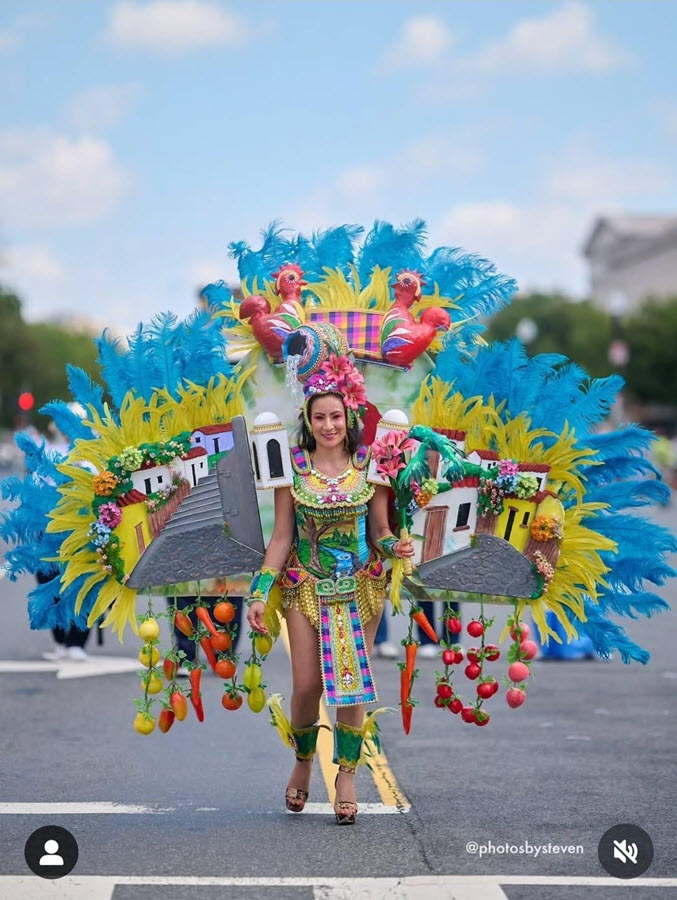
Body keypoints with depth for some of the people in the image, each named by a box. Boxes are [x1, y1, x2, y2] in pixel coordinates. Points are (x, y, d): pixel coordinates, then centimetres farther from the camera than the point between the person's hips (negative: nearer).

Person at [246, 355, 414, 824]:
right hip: (306, 587, 0)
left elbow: (378, 531, 4)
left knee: (351, 683, -1)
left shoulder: (369, 466, -2)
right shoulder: (292, 466, -3)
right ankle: (303, 763, 26)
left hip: (361, 587, 0)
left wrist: (395, 546, -19)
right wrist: (260, 593, -4)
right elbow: (281, 536, 1)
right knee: (307, 685, -1)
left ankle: (347, 777, 12)